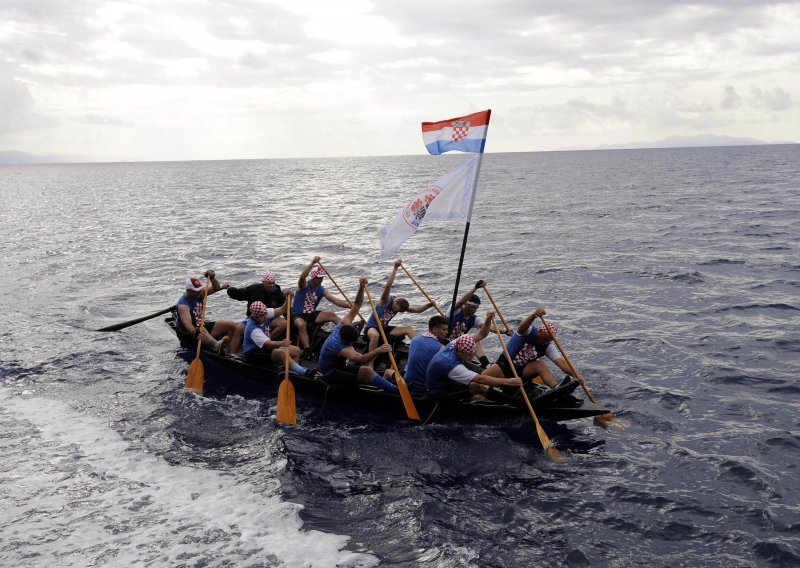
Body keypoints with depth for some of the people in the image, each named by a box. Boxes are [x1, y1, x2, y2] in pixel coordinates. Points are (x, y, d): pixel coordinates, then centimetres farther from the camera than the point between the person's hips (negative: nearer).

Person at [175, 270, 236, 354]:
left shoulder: (200, 292, -1)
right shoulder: (183, 305, -25)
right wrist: (195, 333, -61)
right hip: (188, 333, -8)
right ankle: (217, 345, -75)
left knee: (231, 325, -7)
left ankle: (222, 348, -29)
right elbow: (187, 323, -41)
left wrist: (212, 278, -23)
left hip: (202, 325, 8)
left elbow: (216, 288, -2)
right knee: (202, 331, -44)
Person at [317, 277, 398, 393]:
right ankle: (395, 389, -33)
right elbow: (361, 359, -52)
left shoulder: (343, 325, -13)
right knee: (366, 371, -26)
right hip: (330, 375, -10)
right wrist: (378, 351, -67)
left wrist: (361, 287, -25)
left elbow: (356, 306, -10)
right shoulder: (339, 346, -36)